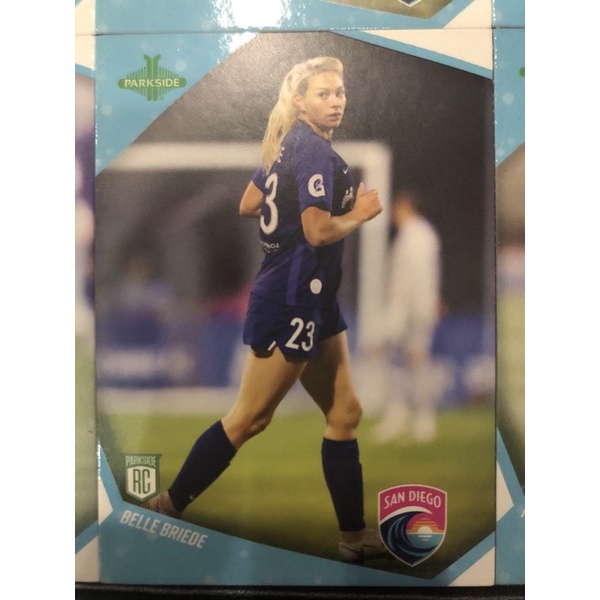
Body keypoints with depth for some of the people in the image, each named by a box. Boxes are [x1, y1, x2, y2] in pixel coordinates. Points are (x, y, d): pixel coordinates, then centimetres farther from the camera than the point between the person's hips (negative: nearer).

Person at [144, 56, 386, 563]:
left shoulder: (291, 144, 12)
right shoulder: (315, 150, -16)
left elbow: (248, 205, 19)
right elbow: (319, 231, -27)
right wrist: (359, 215, -10)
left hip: (311, 299, 10)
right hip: (291, 302, -10)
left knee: (345, 413, 11)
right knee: (248, 419, 2)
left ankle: (354, 534, 20)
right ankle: (167, 507, 18)